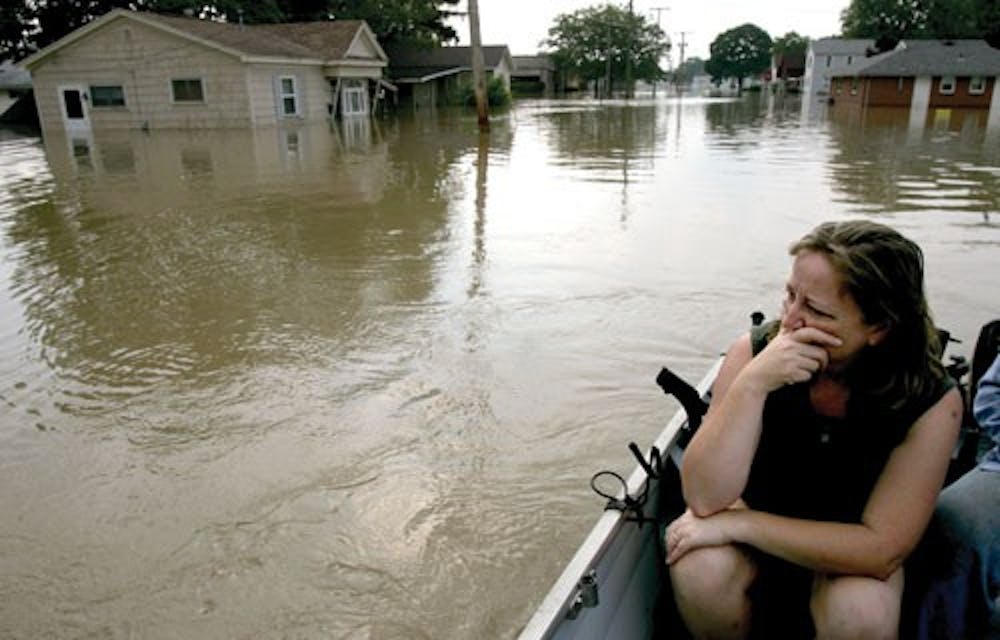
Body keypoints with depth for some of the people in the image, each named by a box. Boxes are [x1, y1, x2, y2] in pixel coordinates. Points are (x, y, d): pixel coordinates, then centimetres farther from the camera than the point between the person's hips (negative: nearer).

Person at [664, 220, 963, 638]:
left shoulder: (931, 402, -22)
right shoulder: (755, 352, -21)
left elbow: (881, 550, -25)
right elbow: (703, 498, -27)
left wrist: (735, 524, -28)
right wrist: (752, 383, -39)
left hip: (851, 556, 0)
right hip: (753, 537, 1)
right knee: (700, 567, -30)